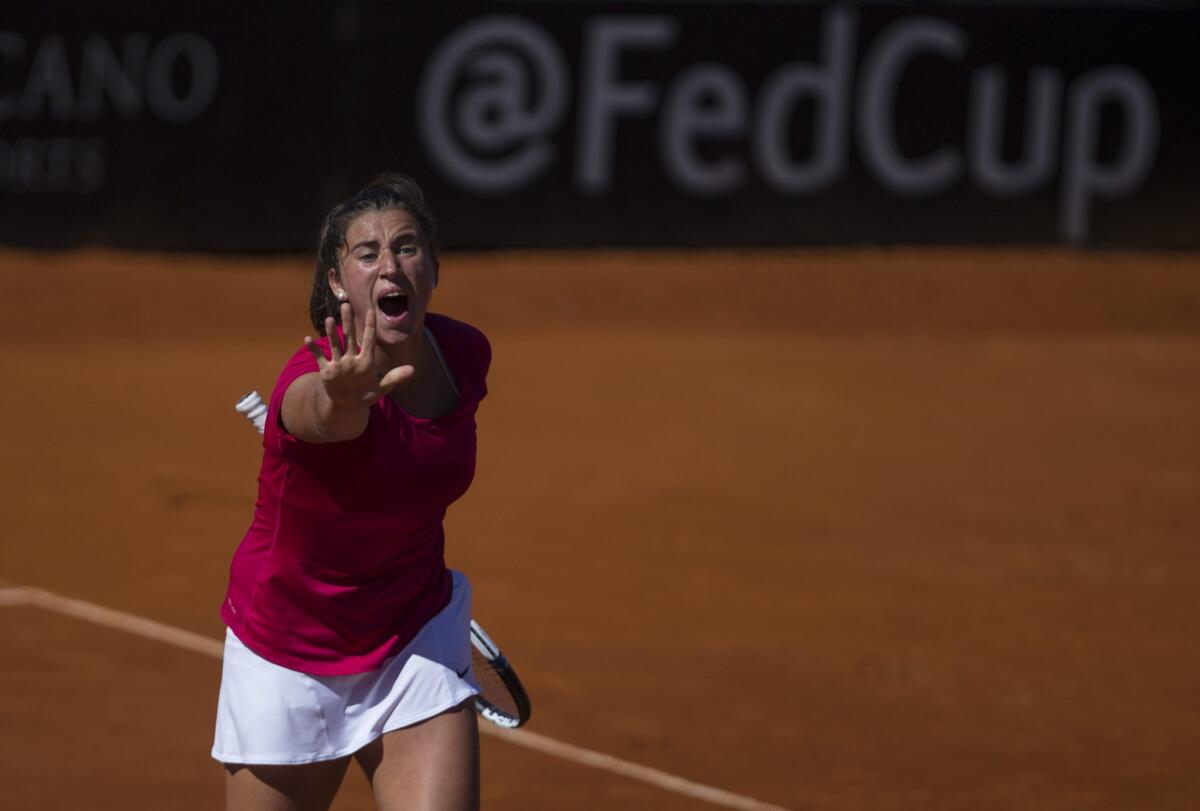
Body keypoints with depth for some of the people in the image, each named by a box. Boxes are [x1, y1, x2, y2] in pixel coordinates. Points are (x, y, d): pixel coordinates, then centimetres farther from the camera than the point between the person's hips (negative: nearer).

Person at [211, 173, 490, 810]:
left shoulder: (466, 355, -7)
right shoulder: (316, 379, -28)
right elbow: (323, 413, -55)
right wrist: (345, 396, -77)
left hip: (416, 639, 4)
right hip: (288, 657, -4)